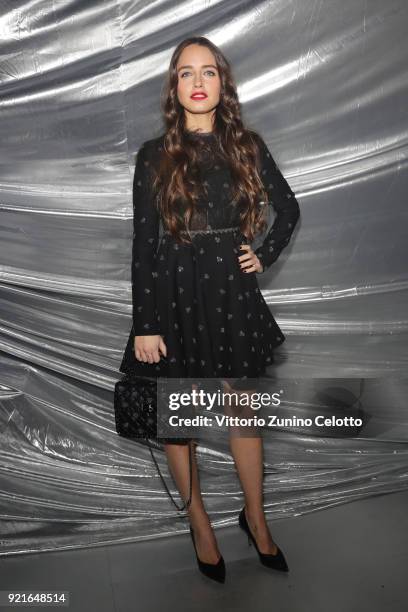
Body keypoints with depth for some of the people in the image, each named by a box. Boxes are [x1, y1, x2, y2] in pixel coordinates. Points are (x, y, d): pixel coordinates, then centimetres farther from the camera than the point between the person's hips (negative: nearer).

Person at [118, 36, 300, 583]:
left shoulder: (247, 146, 4)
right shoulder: (154, 155, -2)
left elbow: (289, 209, 16)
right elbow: (143, 244, -5)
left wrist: (266, 256, 2)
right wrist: (144, 325, -8)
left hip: (232, 292, 2)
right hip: (173, 294, -1)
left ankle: (256, 517, 31)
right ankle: (200, 522, 30)